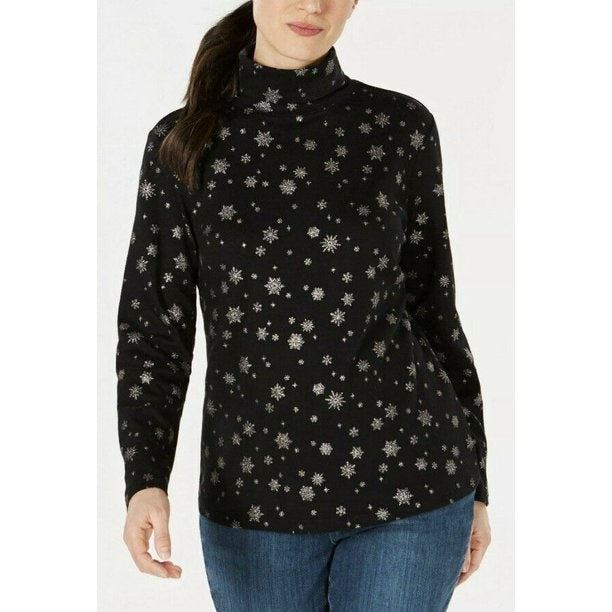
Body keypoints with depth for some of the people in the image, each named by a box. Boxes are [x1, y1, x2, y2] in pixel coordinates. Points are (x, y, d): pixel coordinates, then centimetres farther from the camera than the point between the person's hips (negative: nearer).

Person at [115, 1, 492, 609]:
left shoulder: (401, 127, -1)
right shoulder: (183, 142, -1)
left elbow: (429, 304, 6)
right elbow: (152, 327, -2)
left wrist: (474, 481, 9)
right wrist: (145, 482, -18)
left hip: (406, 483, 0)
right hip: (257, 491, 1)